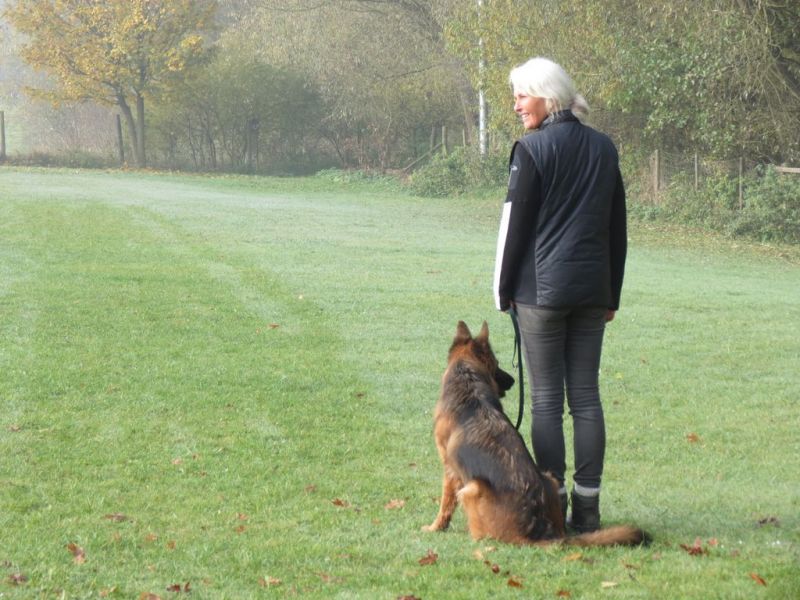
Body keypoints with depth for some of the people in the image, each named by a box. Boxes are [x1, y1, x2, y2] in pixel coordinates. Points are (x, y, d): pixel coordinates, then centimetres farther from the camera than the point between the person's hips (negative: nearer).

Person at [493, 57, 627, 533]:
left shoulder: (534, 149, -9)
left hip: (543, 287, -5)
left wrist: (504, 289, 3)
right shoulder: (604, 149, 10)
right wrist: (612, 294, 20)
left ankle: (552, 505, 0)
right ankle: (588, 506, 8)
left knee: (547, 399, 0)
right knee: (586, 396, 7)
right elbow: (618, 228, 14)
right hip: (593, 288, 5)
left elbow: (515, 223, -7)